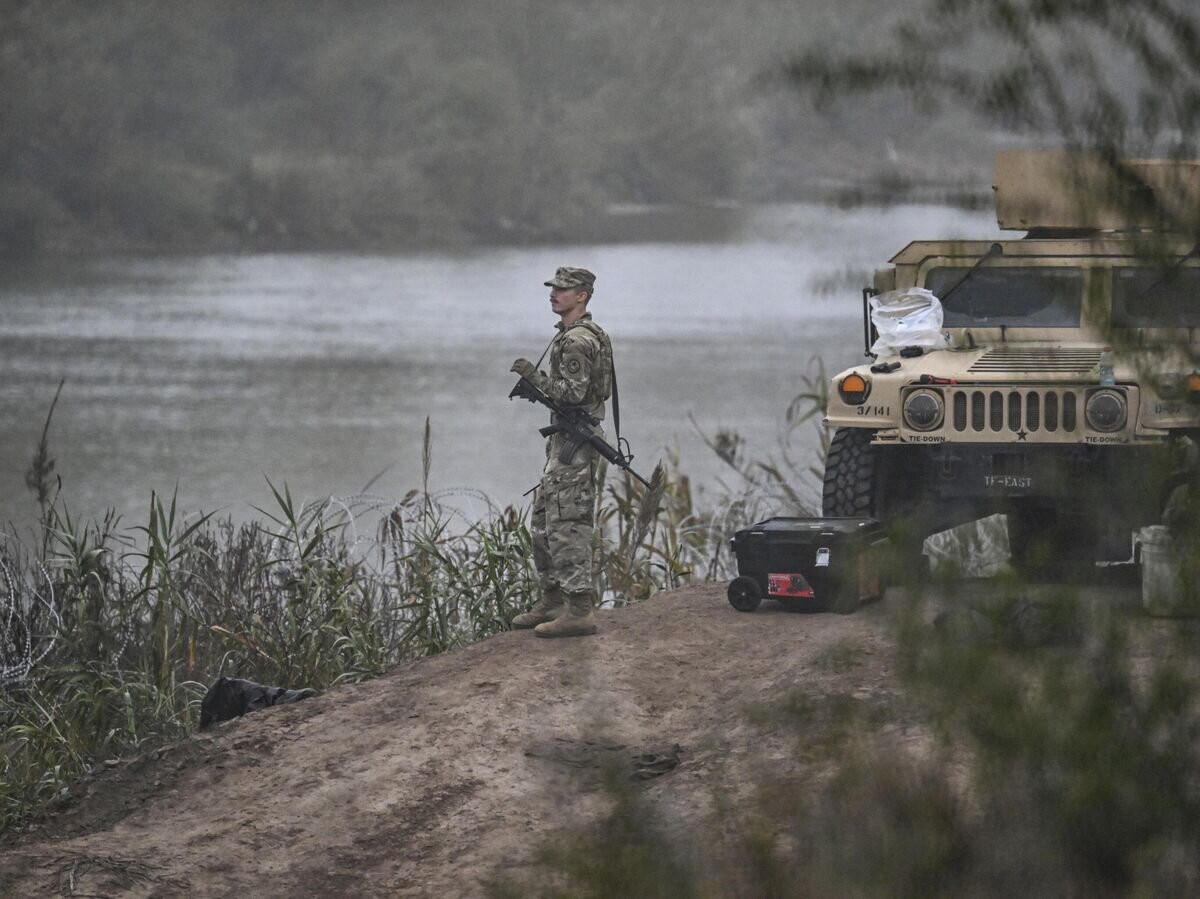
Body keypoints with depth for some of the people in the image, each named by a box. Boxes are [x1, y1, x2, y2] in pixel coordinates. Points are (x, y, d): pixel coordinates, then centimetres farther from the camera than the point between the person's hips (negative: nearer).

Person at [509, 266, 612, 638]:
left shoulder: (577, 341, -17)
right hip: (563, 439, 11)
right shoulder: (569, 334, 17)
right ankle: (552, 602, 23)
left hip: (574, 440, -11)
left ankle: (579, 610, -12)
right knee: (544, 521, 16)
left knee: (568, 524, -11)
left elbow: (572, 393, -24)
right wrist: (536, 385, 18)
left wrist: (534, 375, -17)